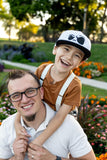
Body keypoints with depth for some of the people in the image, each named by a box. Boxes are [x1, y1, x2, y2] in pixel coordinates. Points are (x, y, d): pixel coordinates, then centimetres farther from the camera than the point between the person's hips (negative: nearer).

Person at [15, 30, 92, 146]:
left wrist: (38, 142, -36)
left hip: (60, 124, -3)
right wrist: (17, 121, -28)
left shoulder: (74, 85, -32)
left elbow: (60, 116, -31)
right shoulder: (42, 70, -19)